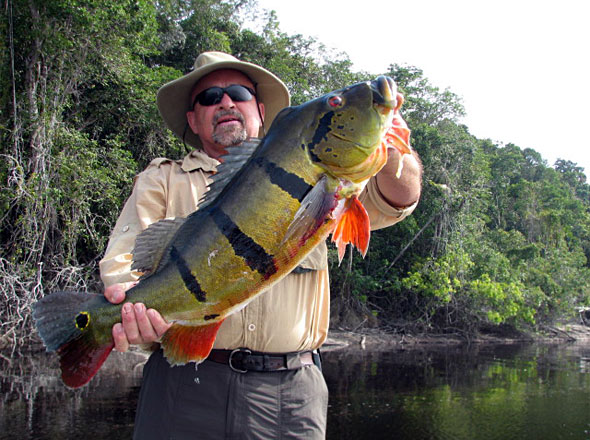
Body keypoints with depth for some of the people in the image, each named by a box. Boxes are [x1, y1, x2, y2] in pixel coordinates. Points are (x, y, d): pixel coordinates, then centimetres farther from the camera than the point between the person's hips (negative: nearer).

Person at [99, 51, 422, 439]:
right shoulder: (163, 180, 13)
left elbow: (397, 199, 3)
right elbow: (125, 258, -2)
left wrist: (392, 150, -20)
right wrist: (136, 306, -26)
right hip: (187, 383, -1)